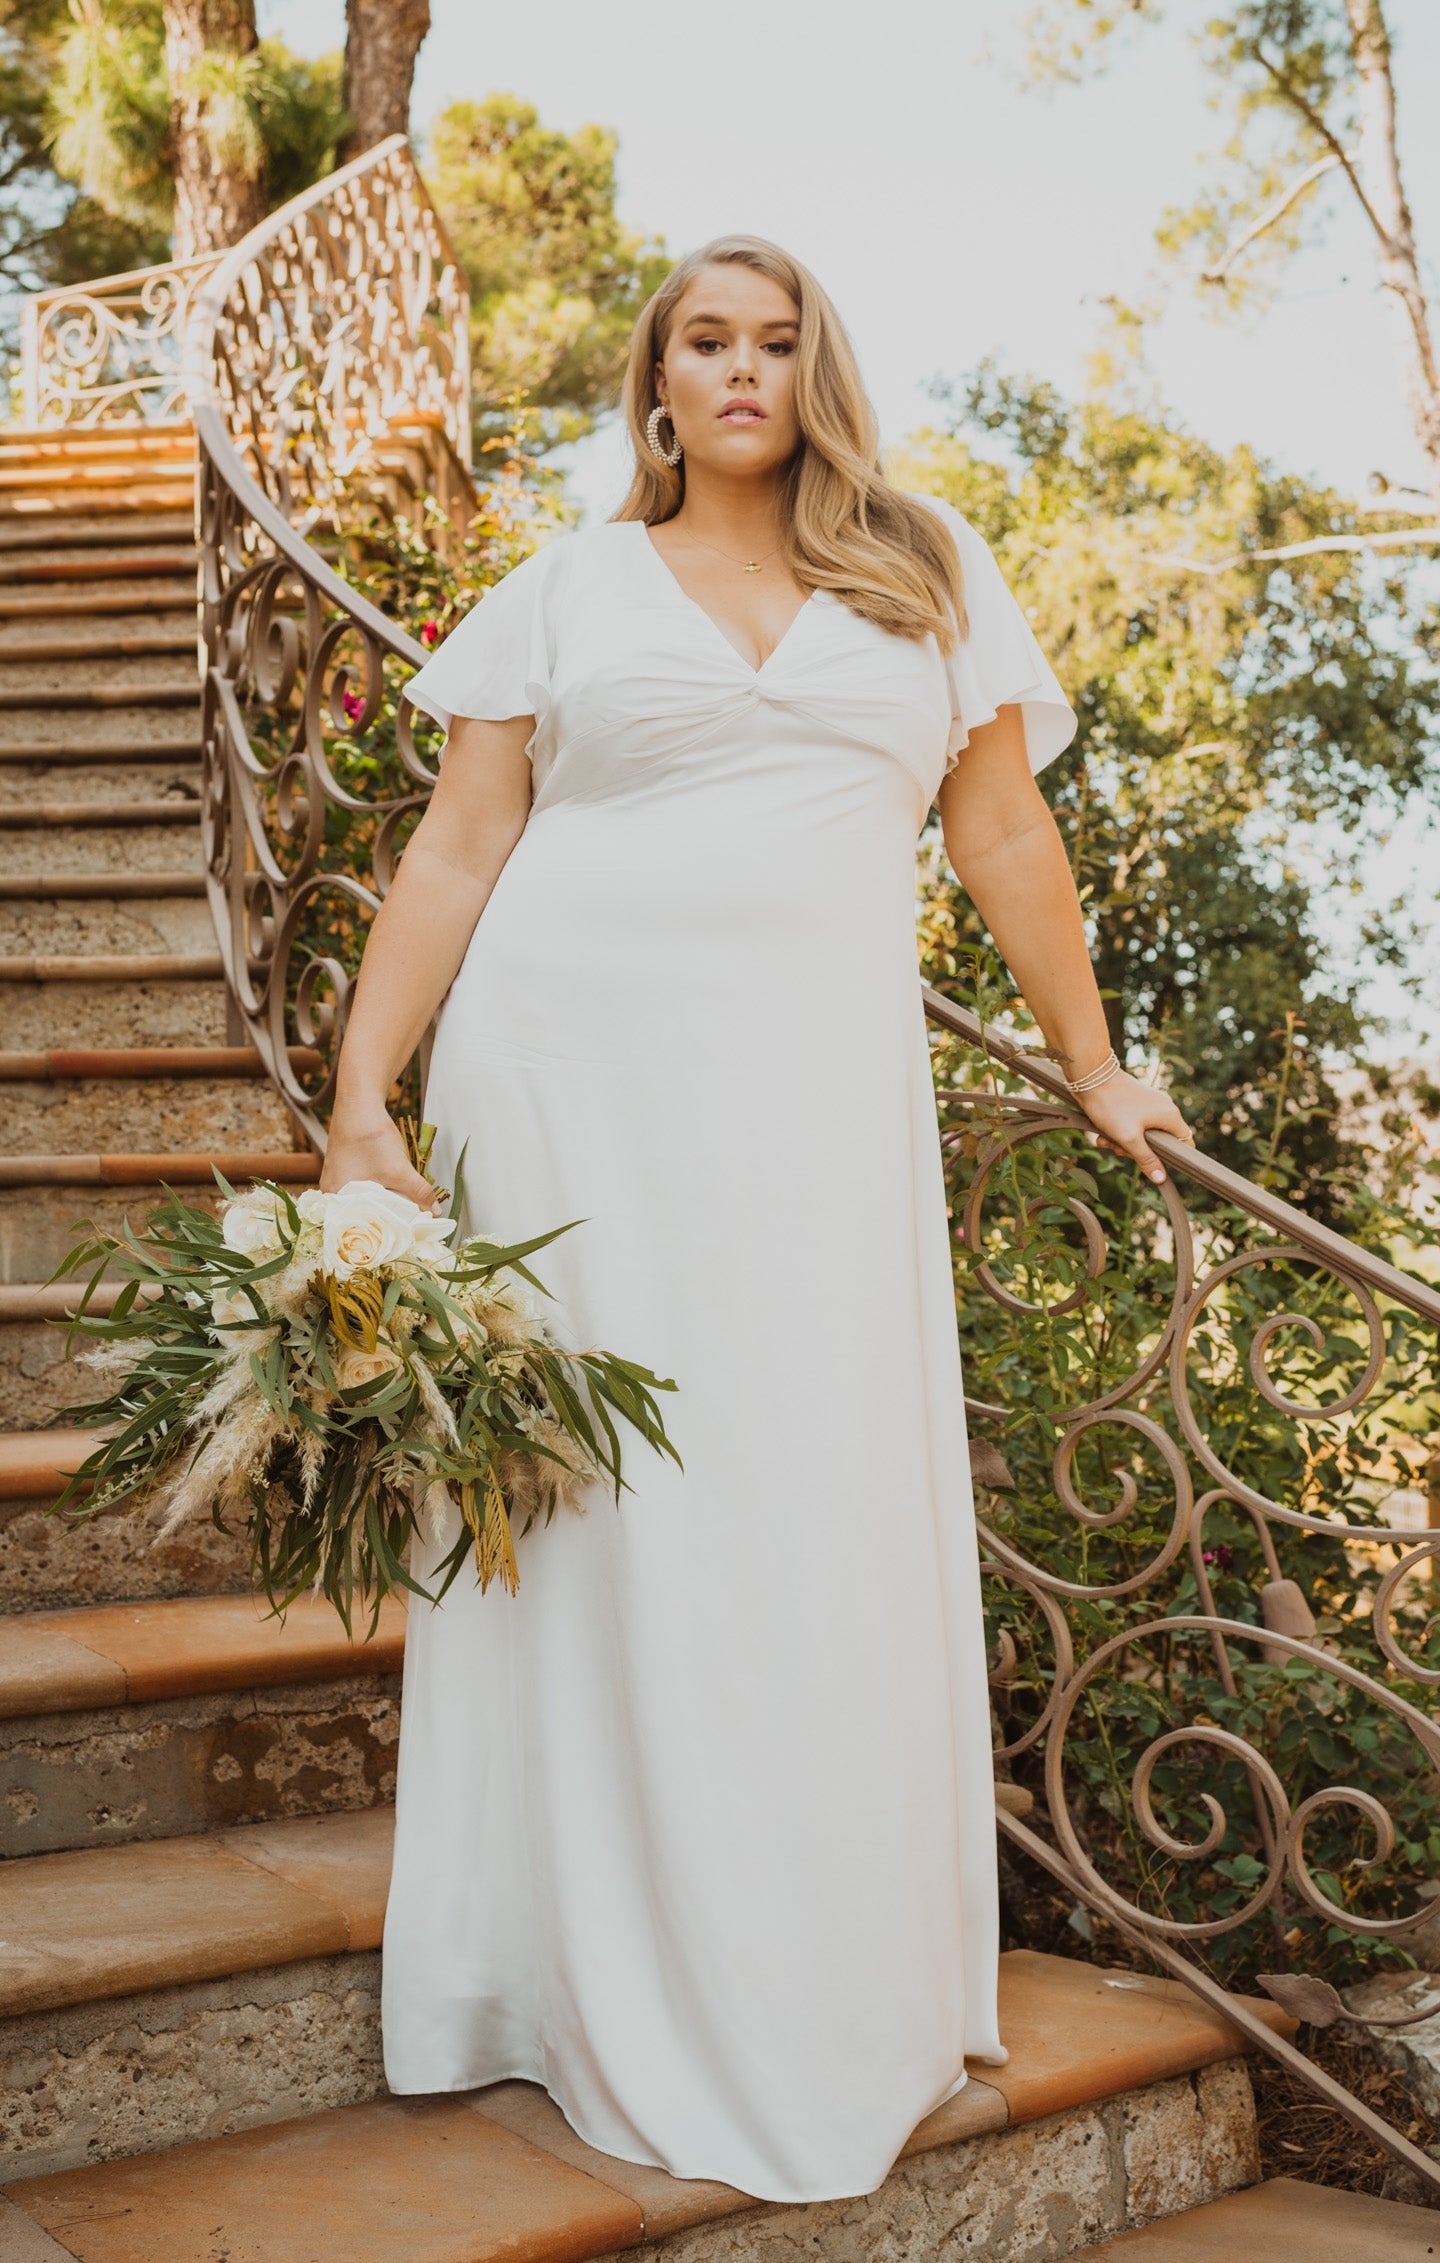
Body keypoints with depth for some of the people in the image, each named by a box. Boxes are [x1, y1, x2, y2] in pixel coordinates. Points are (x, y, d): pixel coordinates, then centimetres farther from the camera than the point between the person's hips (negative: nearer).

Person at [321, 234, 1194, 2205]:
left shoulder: (927, 571, 14)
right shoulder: (566, 591, 10)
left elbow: (1006, 837, 15)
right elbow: (455, 856, 6)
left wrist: (1095, 1067, 16)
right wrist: (363, 1094, -2)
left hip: (821, 1101, 1)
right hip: (580, 1081, -1)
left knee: (834, 1518, 1)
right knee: (610, 1515, 0)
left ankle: (837, 2007, 16)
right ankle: (637, 2021, 12)